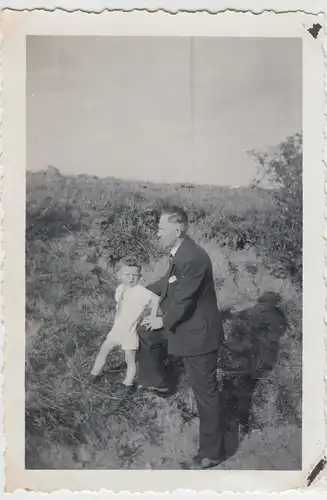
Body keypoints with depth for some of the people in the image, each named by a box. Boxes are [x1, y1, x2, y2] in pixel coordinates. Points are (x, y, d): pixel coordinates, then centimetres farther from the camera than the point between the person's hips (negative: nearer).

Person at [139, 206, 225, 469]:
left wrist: (163, 321, -9)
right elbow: (170, 281, 20)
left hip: (198, 331, -10)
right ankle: (158, 382, 41)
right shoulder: (179, 252, 2)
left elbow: (183, 300, -25)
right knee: (146, 333, 24)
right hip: (183, 322, 10)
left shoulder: (193, 258, -29)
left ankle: (212, 451, 19)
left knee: (205, 391, 3)